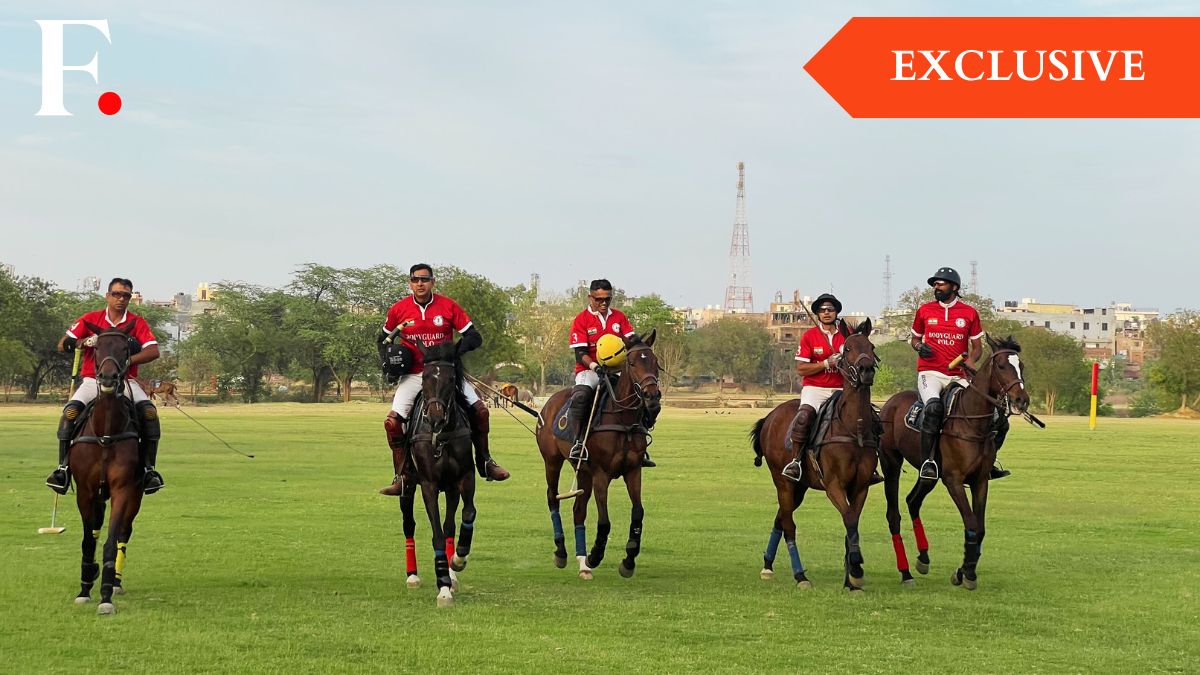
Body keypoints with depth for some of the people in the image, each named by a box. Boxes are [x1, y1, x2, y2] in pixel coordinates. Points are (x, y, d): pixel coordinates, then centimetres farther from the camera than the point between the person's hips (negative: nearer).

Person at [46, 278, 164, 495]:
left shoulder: (137, 323, 4)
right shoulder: (90, 320, 6)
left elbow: (153, 351, -8)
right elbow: (63, 345, 4)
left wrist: (127, 360, -22)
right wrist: (86, 342, -15)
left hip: (125, 381, 0)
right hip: (92, 379, 0)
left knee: (148, 410, -26)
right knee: (71, 411, -26)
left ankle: (148, 469, -19)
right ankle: (63, 467, -18)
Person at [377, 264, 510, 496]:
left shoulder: (449, 306, -3)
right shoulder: (398, 310, 0)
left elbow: (474, 337, -3)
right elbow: (384, 340, 16)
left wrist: (456, 350, -21)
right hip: (413, 375, 0)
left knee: (480, 409, -10)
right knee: (392, 421, -18)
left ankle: (484, 461, 11)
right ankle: (401, 477, -6)